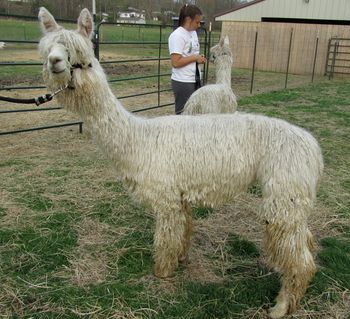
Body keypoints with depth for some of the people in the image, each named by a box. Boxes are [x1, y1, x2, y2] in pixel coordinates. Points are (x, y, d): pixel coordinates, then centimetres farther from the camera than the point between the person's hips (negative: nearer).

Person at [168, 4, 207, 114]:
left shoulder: (193, 33, 11)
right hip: (182, 82, -8)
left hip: (194, 80, 8)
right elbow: (176, 62, -22)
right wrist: (195, 58, -14)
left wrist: (199, 58, 2)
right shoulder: (177, 36, -15)